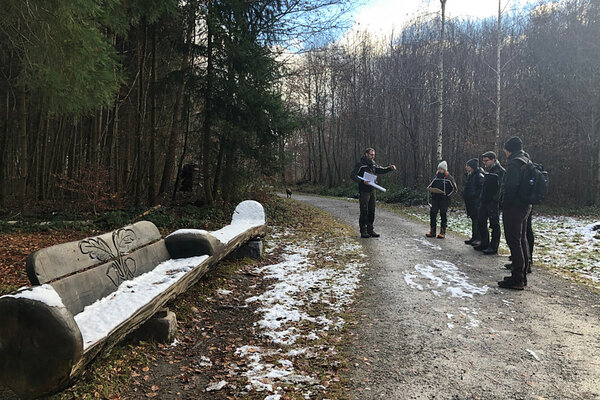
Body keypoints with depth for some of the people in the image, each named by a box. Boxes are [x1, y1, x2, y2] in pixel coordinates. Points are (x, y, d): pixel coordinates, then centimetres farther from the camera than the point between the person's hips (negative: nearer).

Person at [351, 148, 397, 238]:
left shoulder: (373, 165, 15)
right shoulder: (360, 165, -6)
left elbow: (382, 170, 21)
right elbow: (353, 176, -13)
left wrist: (390, 168, 2)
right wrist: (362, 181, -26)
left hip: (372, 191, 7)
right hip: (364, 191, -7)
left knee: (372, 211, 9)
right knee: (364, 212, -4)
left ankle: (370, 230, 17)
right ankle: (363, 231, 2)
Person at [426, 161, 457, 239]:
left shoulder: (449, 178, -2)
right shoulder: (436, 177, 11)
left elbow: (454, 189, 1)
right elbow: (430, 186, 22)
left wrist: (447, 195, -9)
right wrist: (430, 189, 1)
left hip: (444, 200, -4)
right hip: (435, 199, 4)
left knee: (443, 215, 1)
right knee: (432, 214, 2)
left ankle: (442, 232, 7)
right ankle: (432, 231, 11)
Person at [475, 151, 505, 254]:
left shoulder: (500, 171, -10)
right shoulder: (487, 170, 15)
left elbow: (501, 187, -16)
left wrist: (496, 200, -22)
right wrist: (482, 199, 17)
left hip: (493, 202, -9)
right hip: (484, 201, 9)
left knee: (494, 224, -2)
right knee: (481, 222, 13)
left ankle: (493, 247, 3)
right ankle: (484, 243, 24)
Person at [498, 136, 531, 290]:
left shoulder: (514, 163, -15)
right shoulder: (526, 162, 15)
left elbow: (510, 186, -21)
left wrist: (504, 204, -14)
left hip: (513, 207, -10)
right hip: (525, 206, 10)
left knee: (514, 242, -7)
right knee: (522, 240, 15)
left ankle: (517, 279, -5)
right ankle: (522, 276, 24)